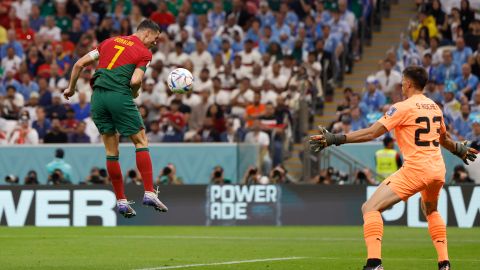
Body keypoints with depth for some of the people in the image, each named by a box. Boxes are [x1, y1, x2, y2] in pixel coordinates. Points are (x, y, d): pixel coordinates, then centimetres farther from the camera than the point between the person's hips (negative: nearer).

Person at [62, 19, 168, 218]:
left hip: (98, 97, 5)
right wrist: (134, 94, 10)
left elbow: (80, 63, 18)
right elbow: (135, 81, -11)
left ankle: (121, 201, 11)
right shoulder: (144, 53, 4)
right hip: (120, 96, -5)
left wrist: (71, 88, 28)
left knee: (111, 152, 10)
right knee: (141, 142, 7)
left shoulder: (110, 41, 20)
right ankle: (149, 193, -3)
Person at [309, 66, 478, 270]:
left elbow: (372, 133, -15)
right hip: (438, 169, 8)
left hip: (415, 169, -8)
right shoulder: (434, 107, 14)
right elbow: (444, 139, 30)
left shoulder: (403, 107, -8)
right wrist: (460, 150, 52)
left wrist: (335, 139, -15)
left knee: (370, 208, -8)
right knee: (430, 211, 35)